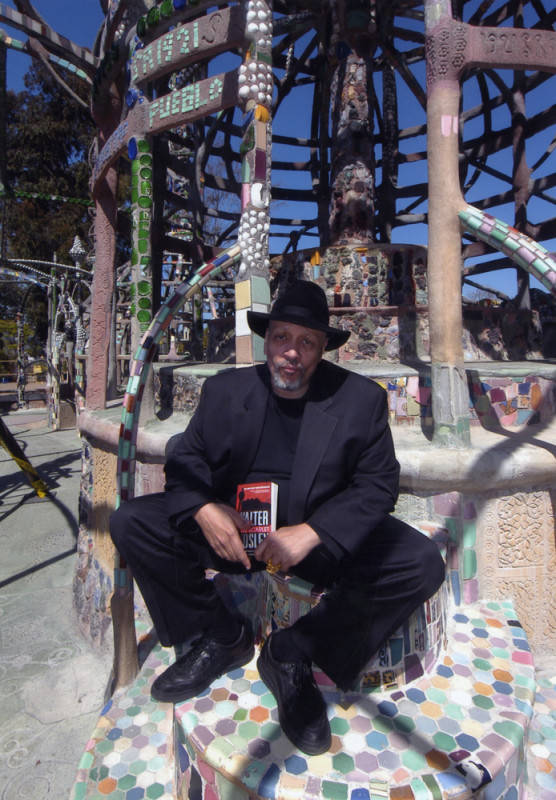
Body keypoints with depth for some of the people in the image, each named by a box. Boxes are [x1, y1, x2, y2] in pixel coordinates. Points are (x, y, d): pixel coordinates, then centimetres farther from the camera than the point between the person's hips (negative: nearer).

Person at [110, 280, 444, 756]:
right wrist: (203, 508, -19)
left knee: (422, 565, -22)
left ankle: (293, 654, -4)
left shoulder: (361, 399, -5)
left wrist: (312, 532, -22)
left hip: (323, 535, -1)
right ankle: (220, 639, 5)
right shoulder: (225, 389, 0)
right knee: (131, 523, -13)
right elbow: (187, 457, 4)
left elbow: (378, 484, -7)